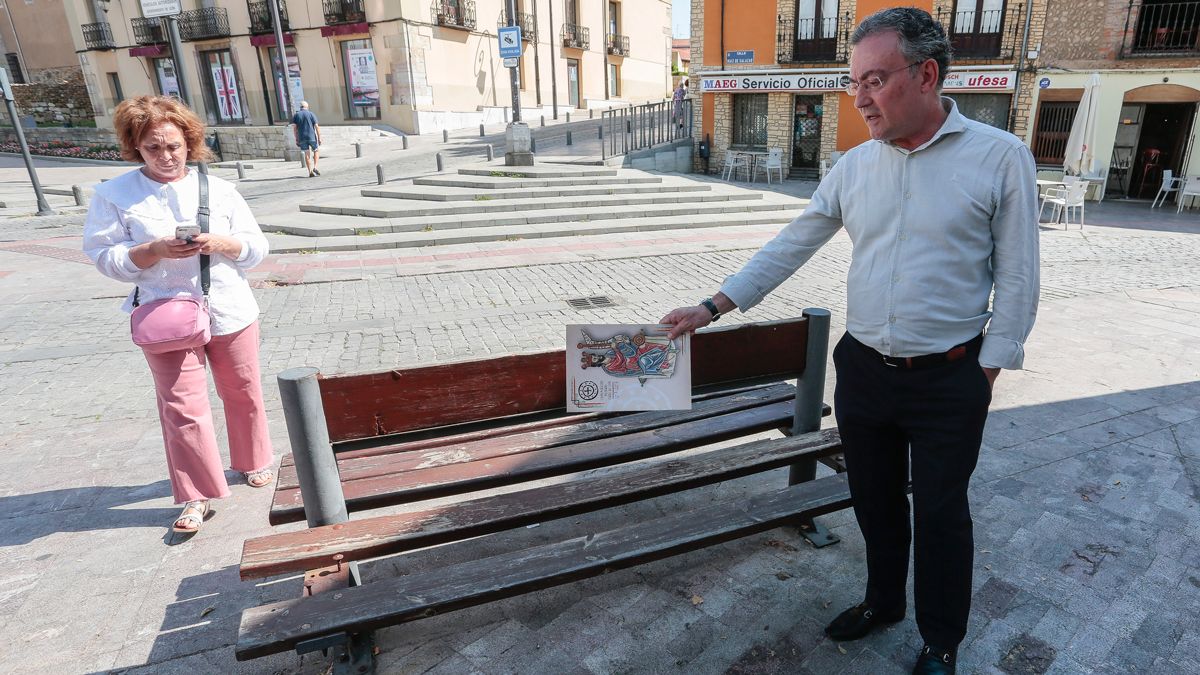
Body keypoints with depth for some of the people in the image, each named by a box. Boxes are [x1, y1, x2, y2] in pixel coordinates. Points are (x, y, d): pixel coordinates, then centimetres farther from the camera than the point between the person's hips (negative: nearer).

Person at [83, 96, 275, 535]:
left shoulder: (218, 189, 3)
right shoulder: (114, 195, -1)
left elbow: (257, 248, 2)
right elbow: (105, 256, -4)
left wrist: (220, 243, -18)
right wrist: (156, 250, -20)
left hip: (230, 313, 2)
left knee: (243, 394, 14)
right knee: (183, 407, 0)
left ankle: (254, 461, 37)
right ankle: (196, 495, 14)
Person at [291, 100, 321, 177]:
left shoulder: (296, 115, 8)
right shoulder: (311, 114, 2)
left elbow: (294, 127, 1)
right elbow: (316, 126, -4)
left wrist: (296, 138, 6)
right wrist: (319, 138, -2)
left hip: (302, 138, 2)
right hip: (312, 137, -2)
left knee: (307, 155, 6)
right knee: (316, 152, 15)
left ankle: (310, 172, 1)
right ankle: (315, 167, -3)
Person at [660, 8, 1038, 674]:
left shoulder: (1001, 157, -10)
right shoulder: (853, 165, 1)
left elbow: (1016, 277, -6)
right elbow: (789, 247, 3)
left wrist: (988, 369, -7)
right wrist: (712, 307, -2)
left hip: (947, 381, -3)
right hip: (862, 369, 4)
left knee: (940, 514, 11)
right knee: (874, 500, 18)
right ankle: (883, 600, 43)